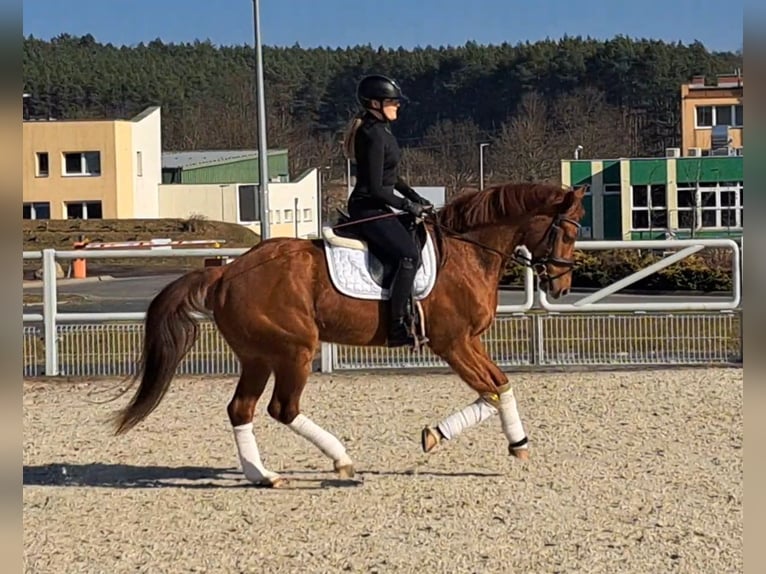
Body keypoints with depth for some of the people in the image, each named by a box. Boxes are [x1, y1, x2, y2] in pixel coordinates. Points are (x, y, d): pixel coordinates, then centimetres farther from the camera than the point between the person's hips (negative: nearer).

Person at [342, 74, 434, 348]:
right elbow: (376, 188, -20)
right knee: (410, 255, -25)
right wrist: (408, 205, -11)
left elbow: (391, 176, 22)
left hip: (376, 208, 11)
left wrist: (416, 198, 12)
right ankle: (398, 326, -26)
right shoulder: (373, 135, -18)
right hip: (368, 209, -11)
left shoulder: (381, 131, 14)